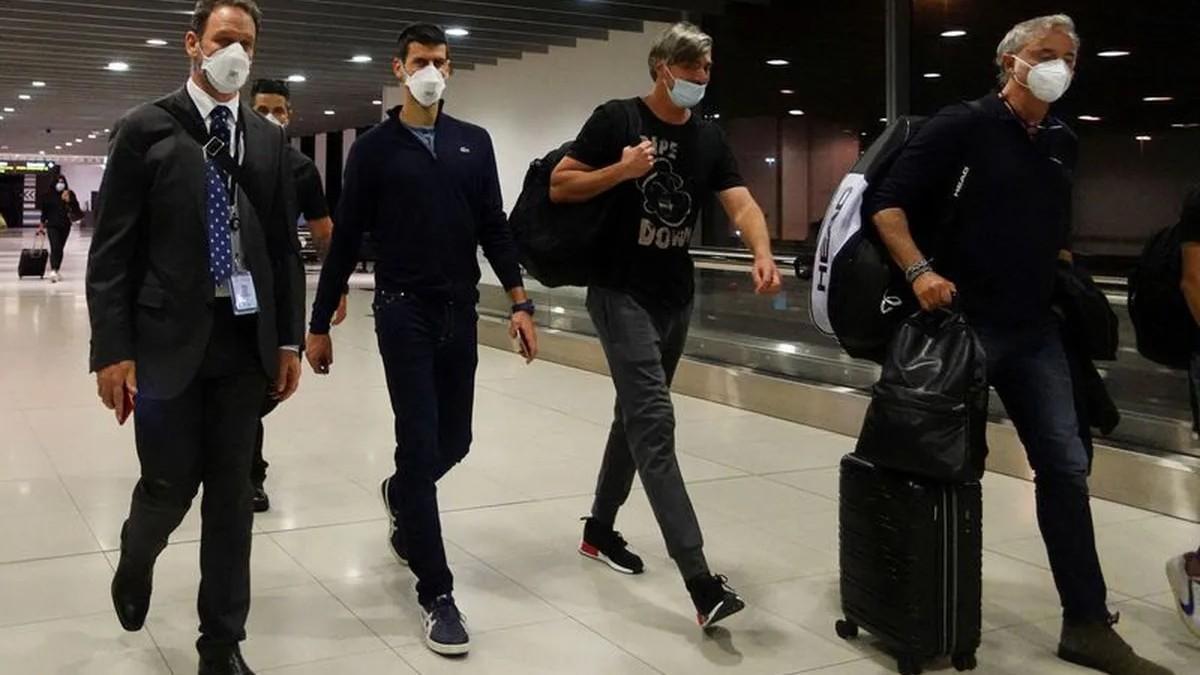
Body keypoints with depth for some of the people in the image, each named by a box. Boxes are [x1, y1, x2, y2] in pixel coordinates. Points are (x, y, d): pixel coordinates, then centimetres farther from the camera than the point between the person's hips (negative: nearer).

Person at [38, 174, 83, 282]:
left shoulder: (70, 194, 2)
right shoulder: (49, 195, 1)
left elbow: (76, 208, -4)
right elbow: (44, 211, 7)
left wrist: (69, 201, -20)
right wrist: (42, 225, 9)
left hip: (65, 226, 2)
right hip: (52, 225, -2)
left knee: (60, 248, 10)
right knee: (55, 248, -15)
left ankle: (56, 271, 21)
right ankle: (53, 271, -25)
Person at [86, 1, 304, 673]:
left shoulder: (269, 139, 9)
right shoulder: (145, 129, -2)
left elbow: (285, 246, 11)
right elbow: (112, 249, -5)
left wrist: (289, 339, 6)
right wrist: (113, 348, -11)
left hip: (245, 340, 3)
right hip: (168, 338, -3)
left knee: (232, 493, 7)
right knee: (170, 486, 1)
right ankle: (136, 565, 37)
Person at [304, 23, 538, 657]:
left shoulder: (475, 143, 7)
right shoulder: (374, 147, -2)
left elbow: (494, 229, 8)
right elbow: (345, 241, -1)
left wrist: (519, 302, -2)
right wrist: (319, 324, -1)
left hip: (460, 313, 4)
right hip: (403, 313, -4)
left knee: (453, 440, 12)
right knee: (420, 443, -6)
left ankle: (399, 496, 47)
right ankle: (435, 592, 3)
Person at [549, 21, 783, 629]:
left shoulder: (709, 139, 7)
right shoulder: (617, 119, -7)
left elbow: (741, 203, -6)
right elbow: (558, 187, -6)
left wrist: (762, 254, -25)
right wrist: (622, 170, -19)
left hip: (675, 296, 7)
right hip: (620, 292, -7)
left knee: (636, 415, 17)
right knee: (654, 423, -15)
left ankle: (599, 530, 36)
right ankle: (701, 582, -21)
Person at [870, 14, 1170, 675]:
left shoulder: (1063, 144, 12)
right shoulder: (962, 125, -7)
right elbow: (888, 203, -12)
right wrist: (919, 271, -23)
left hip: (1033, 329, 6)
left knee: (1066, 467, 2)